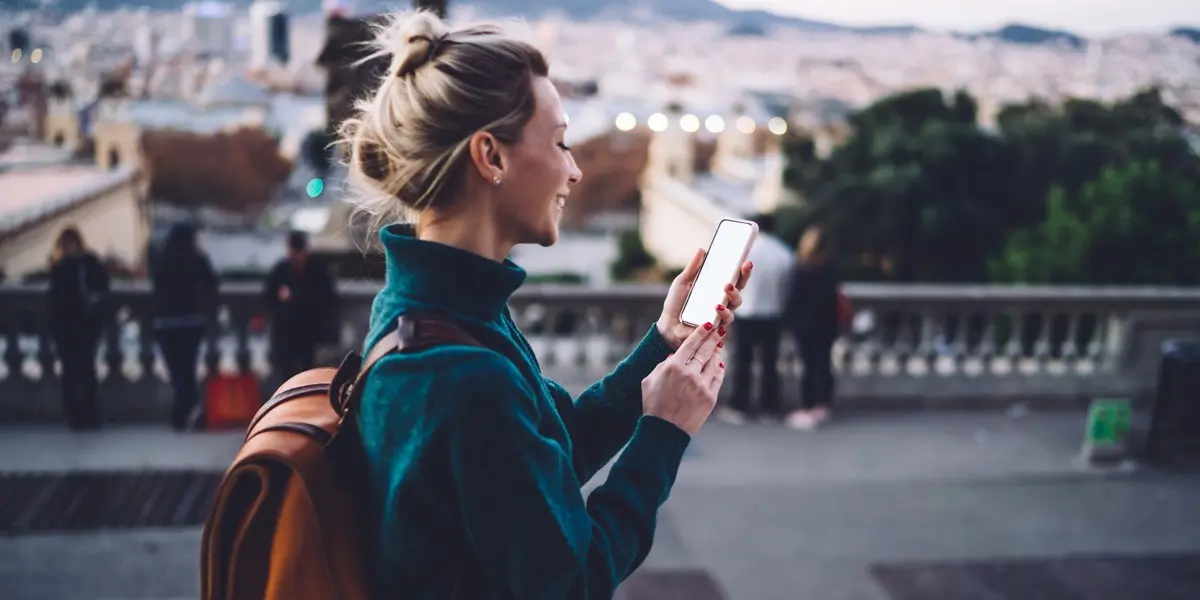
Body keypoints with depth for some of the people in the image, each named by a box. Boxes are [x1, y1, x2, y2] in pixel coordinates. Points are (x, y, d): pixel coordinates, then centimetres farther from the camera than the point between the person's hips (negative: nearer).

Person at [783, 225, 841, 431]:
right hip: (827, 321, 6)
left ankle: (807, 410, -1)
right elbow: (834, 294, 9)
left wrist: (791, 318, 2)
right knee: (823, 364, 12)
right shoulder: (832, 267, 2)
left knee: (810, 365, -4)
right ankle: (822, 407, 21)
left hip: (807, 322, -6)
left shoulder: (803, 269, -14)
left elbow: (794, 296, -11)